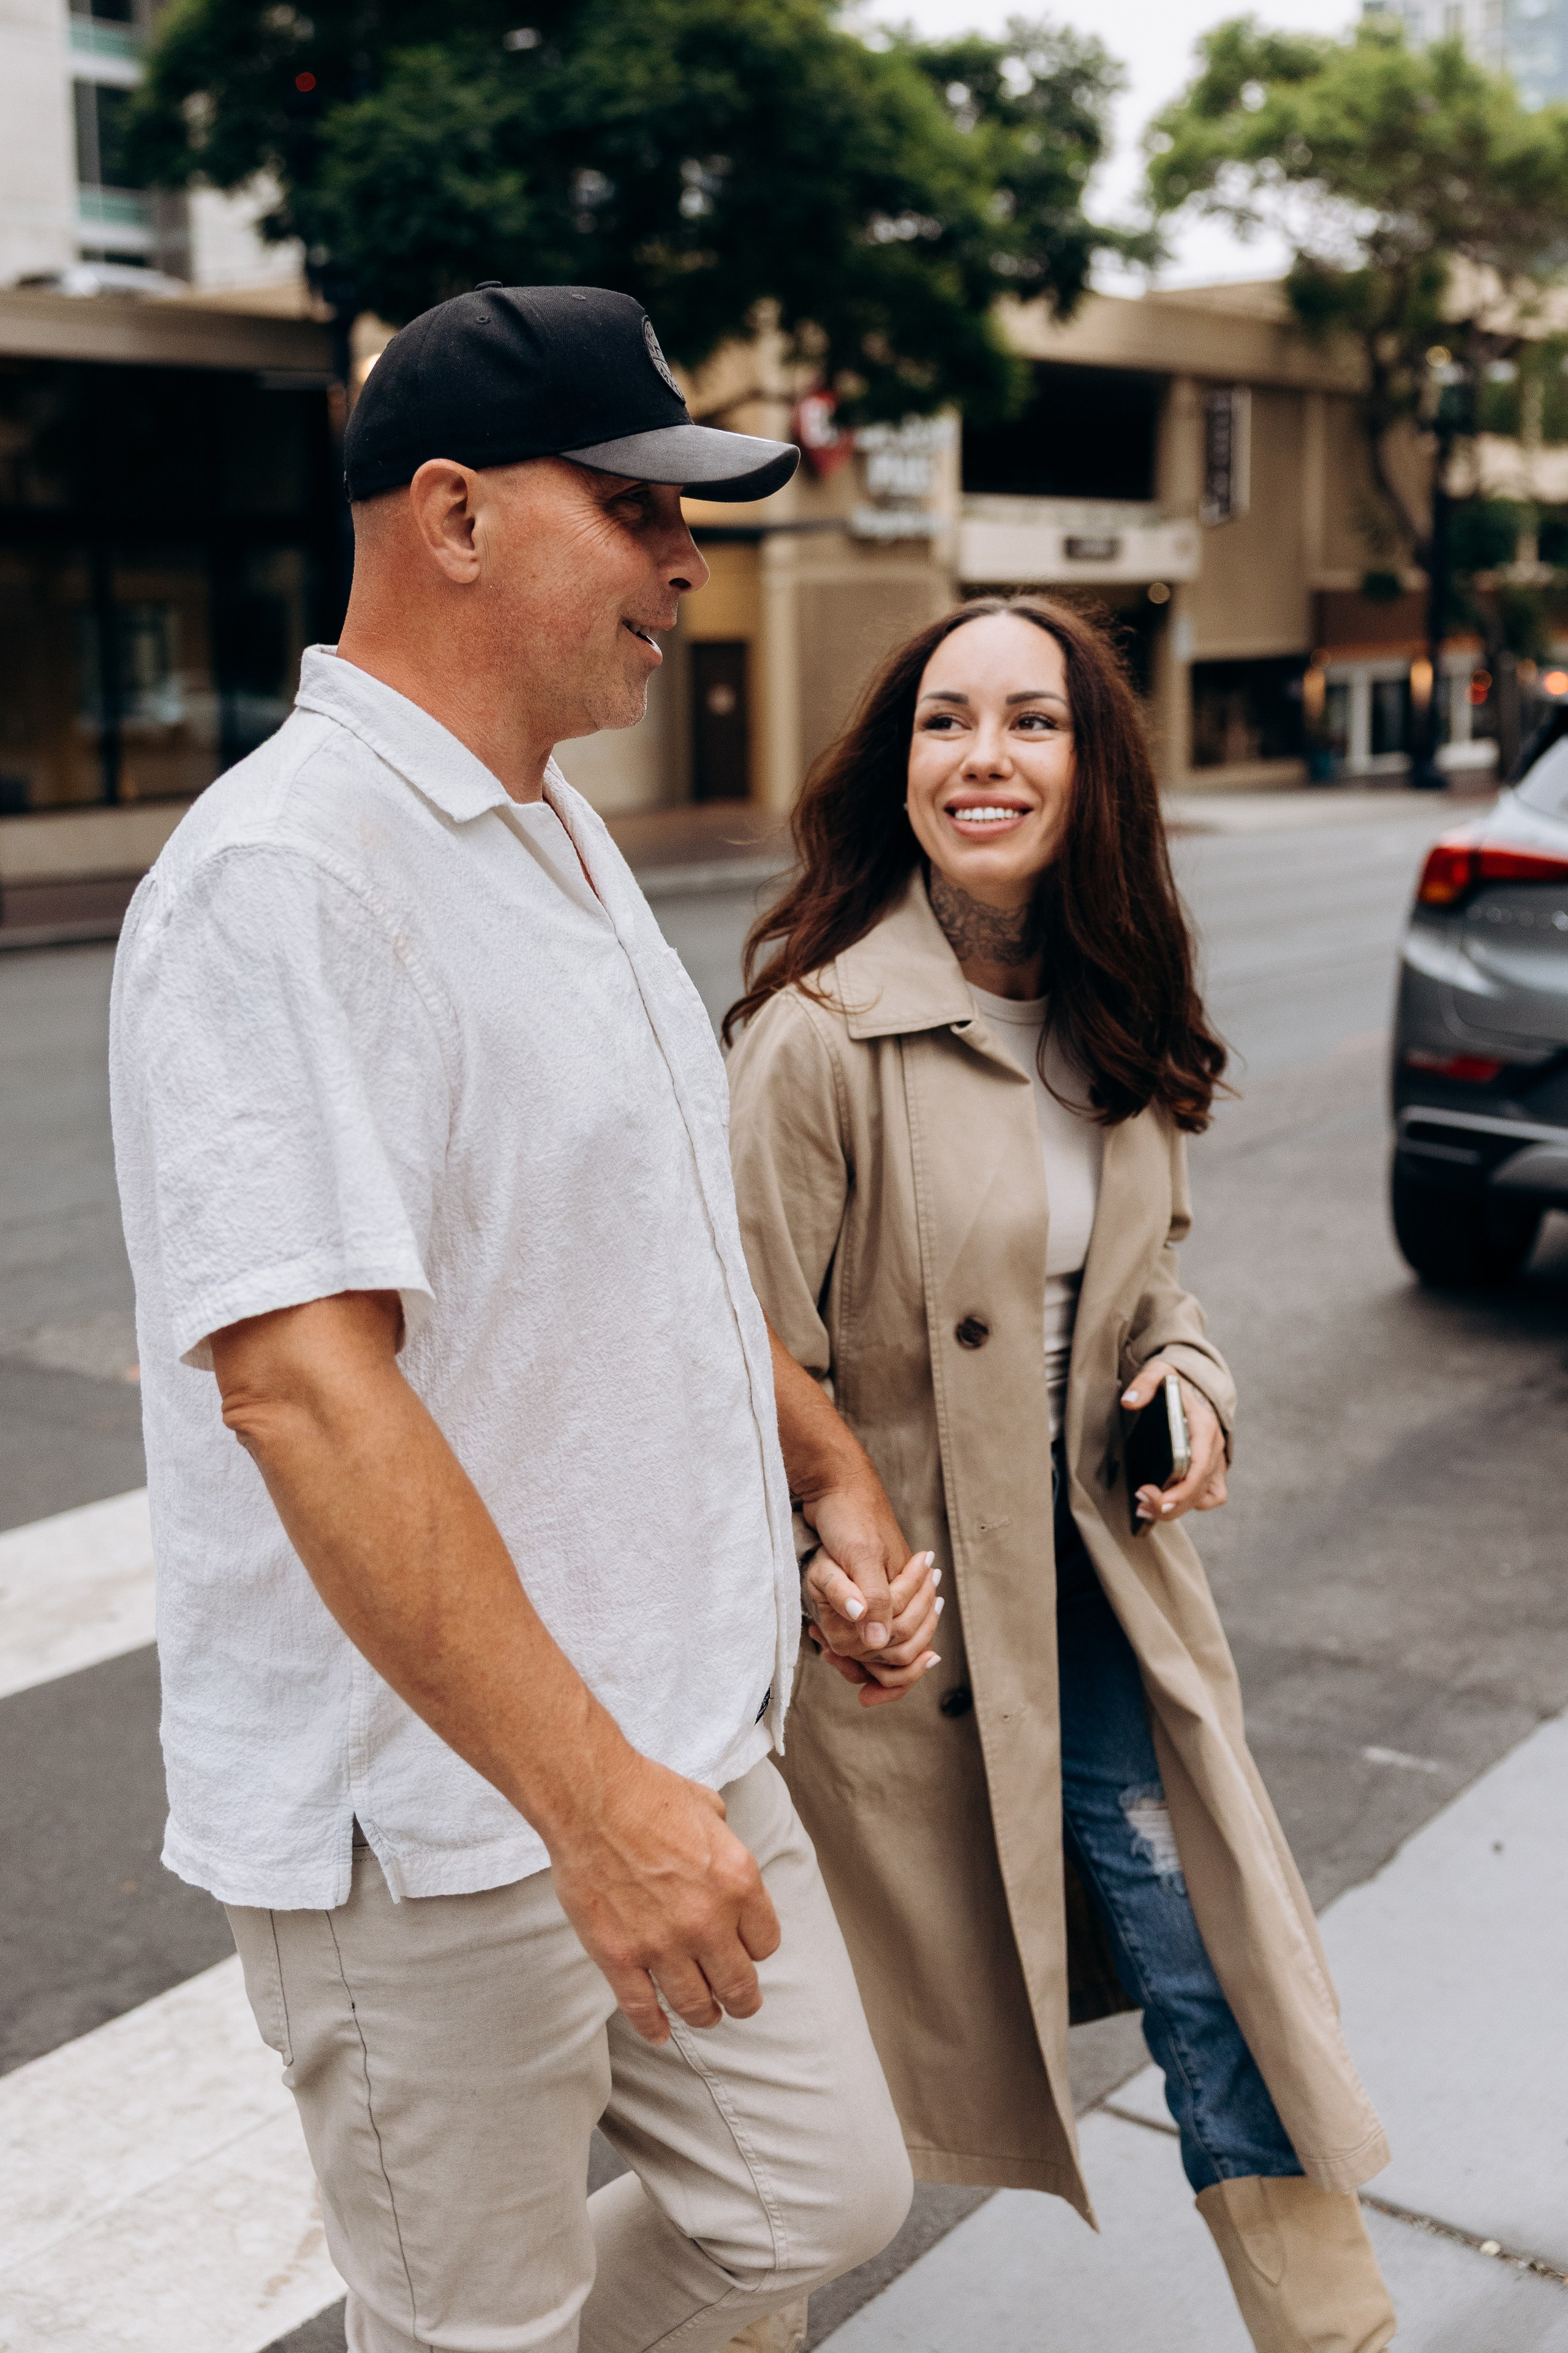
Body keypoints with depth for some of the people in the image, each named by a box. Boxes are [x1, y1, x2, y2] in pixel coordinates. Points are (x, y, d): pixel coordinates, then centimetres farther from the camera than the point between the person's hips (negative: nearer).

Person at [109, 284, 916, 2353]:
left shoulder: (559, 837, 12)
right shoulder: (284, 877, -21)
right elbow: (303, 1384, -29)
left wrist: (831, 1468, 21)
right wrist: (589, 1795, -30)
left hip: (673, 1748, 9)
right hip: (436, 1815, -9)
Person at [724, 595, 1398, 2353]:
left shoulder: (1112, 1024, 3)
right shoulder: (817, 1035, -19)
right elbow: (751, 1361, -16)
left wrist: (1186, 1374, -1)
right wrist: (829, 1579, -21)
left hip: (1086, 1574, 5)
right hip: (893, 1608, -5)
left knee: (1205, 1955, 8)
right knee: (907, 1985, 13)